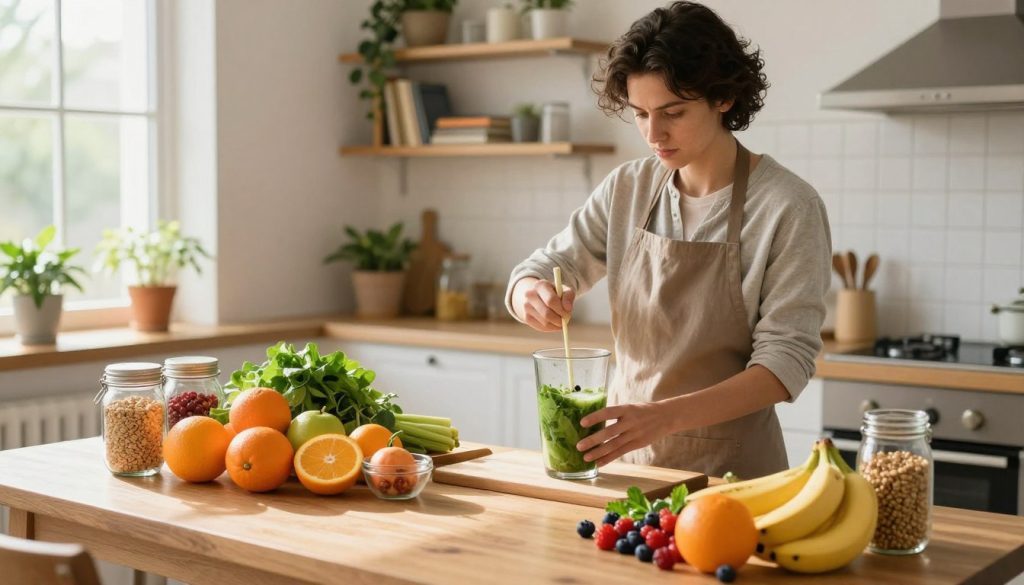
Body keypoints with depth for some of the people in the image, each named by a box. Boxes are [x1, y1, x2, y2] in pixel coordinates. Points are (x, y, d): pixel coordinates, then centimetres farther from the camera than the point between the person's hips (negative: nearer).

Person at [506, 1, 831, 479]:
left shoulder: (788, 207, -12)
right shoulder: (626, 189, 2)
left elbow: (787, 359, -15)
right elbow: (543, 268, 8)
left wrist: (666, 415, -29)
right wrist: (531, 295, -17)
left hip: (730, 470, -4)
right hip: (627, 452, 4)